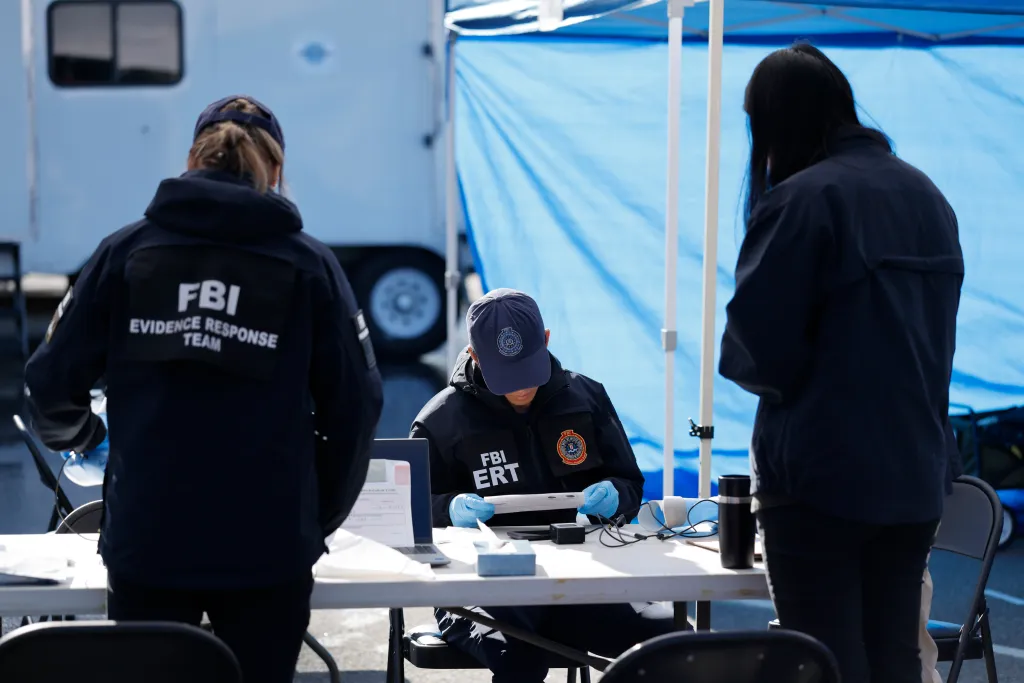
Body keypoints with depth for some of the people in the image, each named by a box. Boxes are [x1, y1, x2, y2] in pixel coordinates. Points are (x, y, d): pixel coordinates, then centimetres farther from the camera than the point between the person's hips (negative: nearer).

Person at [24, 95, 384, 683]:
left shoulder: (126, 252, 2)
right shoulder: (311, 265, 0)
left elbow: (52, 381, 2)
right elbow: (355, 406, -2)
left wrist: (79, 436, 25)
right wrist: (319, 520, 12)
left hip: (145, 544, 1)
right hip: (268, 548, -1)